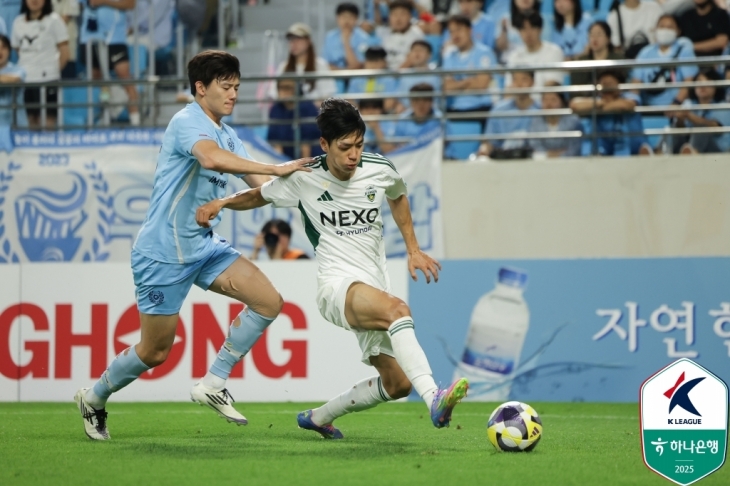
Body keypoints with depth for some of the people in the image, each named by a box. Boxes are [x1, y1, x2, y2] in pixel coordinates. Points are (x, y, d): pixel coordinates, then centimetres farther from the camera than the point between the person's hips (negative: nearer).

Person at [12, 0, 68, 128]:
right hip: (25, 78, 4)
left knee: (49, 121, -5)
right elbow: (17, 49, 17)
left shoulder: (53, 20, 0)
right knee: (32, 120, 7)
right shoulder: (18, 22, 12)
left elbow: (64, 53, -2)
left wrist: (54, 70, -2)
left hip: (47, 79, -4)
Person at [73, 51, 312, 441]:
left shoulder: (227, 134, 11)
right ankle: (94, 398, 27)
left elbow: (260, 185, 9)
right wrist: (275, 169, -40)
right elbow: (211, 158, -38)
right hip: (164, 251, -8)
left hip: (204, 246, 8)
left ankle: (213, 385, 0)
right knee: (155, 352, 1)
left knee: (268, 301, -9)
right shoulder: (187, 122, -16)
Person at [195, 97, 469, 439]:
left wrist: (413, 250, 23)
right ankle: (434, 399, -52)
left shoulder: (380, 171, 2)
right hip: (337, 285, -6)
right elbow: (258, 196, 15)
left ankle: (319, 417, 24)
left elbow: (398, 197, 26)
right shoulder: (304, 180, -4)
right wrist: (222, 202, -4)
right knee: (397, 309, -37)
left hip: (374, 288, 6)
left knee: (396, 384, 2)